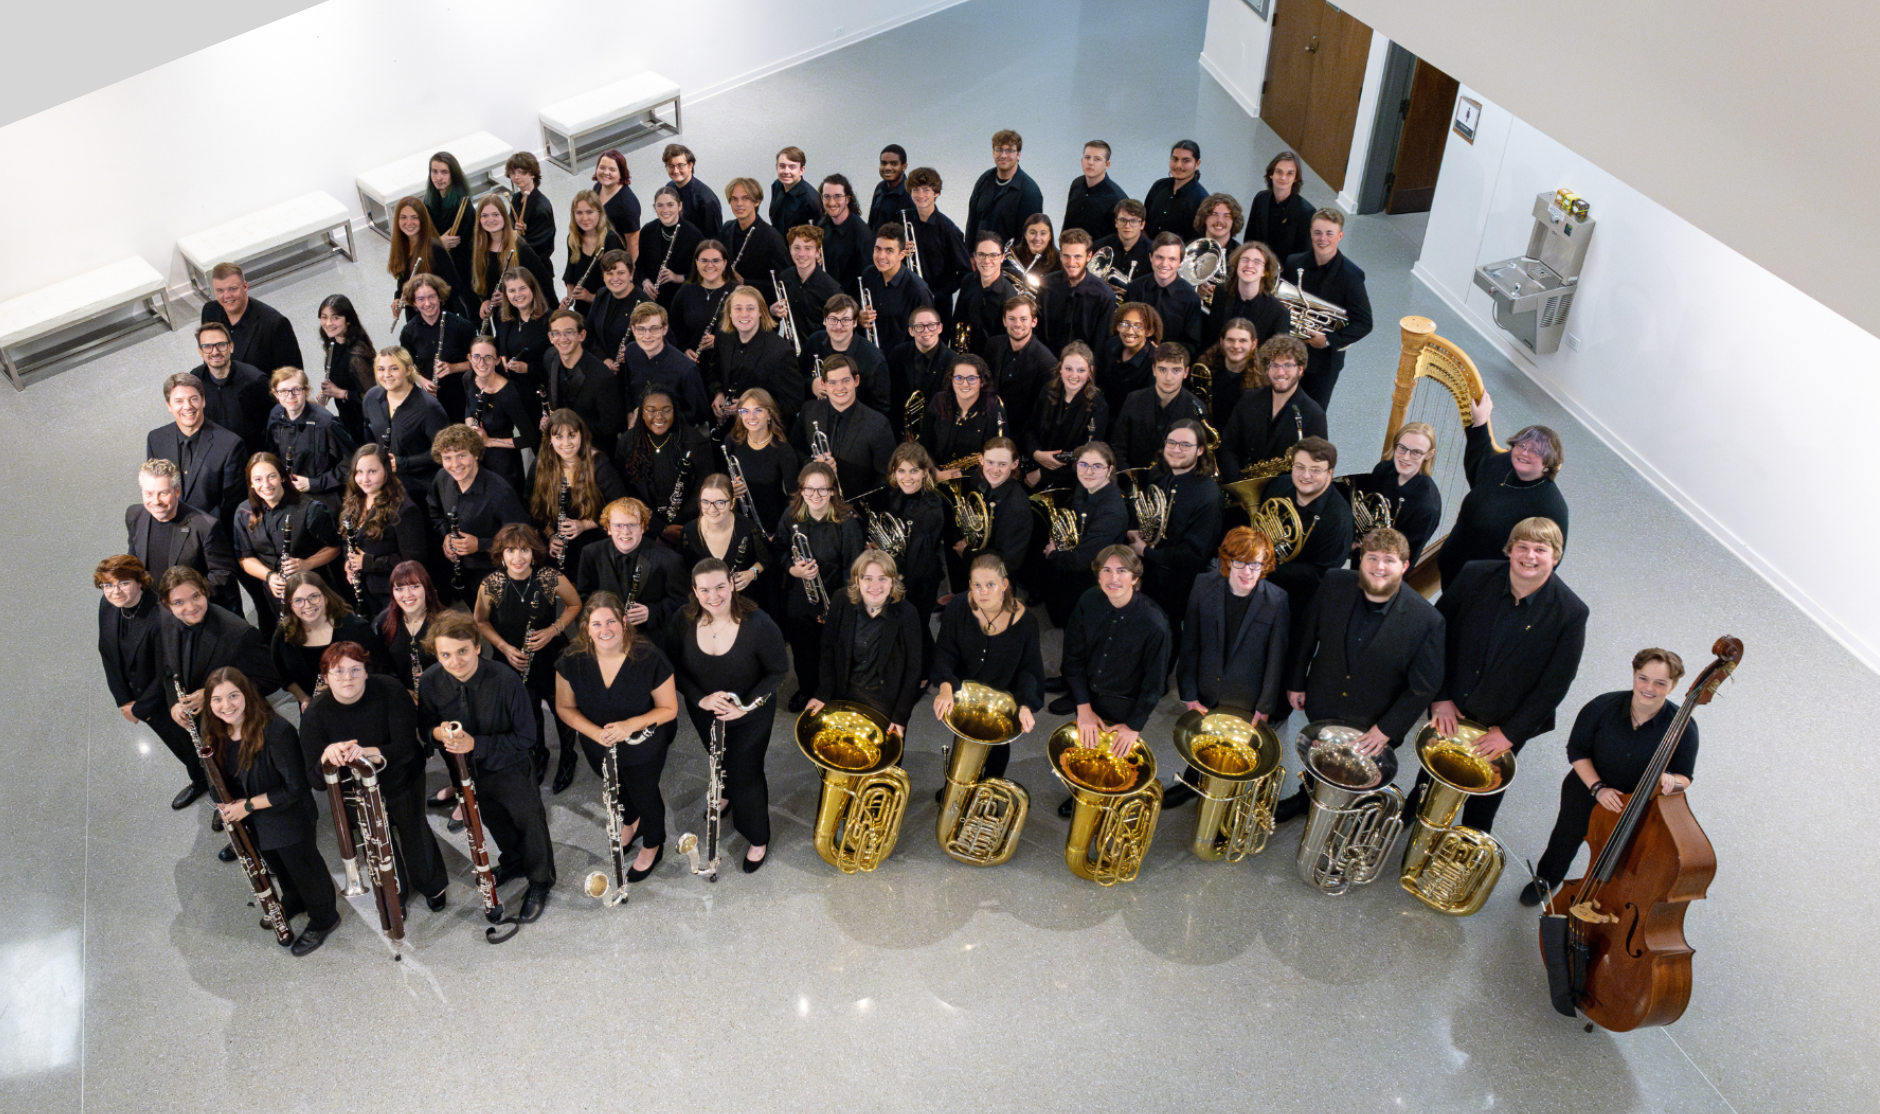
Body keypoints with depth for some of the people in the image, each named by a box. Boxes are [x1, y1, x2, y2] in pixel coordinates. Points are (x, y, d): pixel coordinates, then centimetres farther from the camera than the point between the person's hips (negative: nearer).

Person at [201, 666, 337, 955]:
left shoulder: (276, 731, -34)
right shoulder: (215, 734, -12)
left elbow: (294, 788, -28)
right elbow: (222, 778, 8)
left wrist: (247, 805, -25)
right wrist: (226, 806, -8)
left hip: (288, 820, -7)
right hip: (255, 823, 7)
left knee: (302, 866, 16)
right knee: (276, 865, 30)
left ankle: (323, 918, 43)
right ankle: (294, 901, 60)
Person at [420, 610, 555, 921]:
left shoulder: (505, 681, -32)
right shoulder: (430, 682, -20)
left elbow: (525, 737, -24)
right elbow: (425, 722, -1)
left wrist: (476, 744, -32)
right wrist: (436, 732, -25)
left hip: (509, 768, -4)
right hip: (466, 769, 4)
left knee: (529, 822, 13)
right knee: (494, 821, 28)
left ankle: (540, 882, 39)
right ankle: (513, 862, 57)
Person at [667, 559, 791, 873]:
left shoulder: (759, 625, -31)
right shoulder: (685, 620, -21)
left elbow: (779, 670, -18)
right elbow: (674, 667, -8)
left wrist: (745, 706, -27)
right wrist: (700, 698, -24)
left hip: (749, 718, -4)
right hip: (704, 713, 4)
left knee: (746, 775, 9)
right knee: (719, 760, 31)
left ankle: (759, 840, 36)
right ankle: (724, 793, 67)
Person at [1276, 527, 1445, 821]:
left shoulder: (1426, 621, -26)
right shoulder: (1335, 585, -17)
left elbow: (1425, 686, -16)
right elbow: (1306, 633, -1)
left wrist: (1387, 729, -16)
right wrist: (1296, 682, 4)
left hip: (1371, 725, -3)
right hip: (1322, 706, 3)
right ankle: (1306, 797, 58)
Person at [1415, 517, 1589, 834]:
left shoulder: (1571, 613, -23)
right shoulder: (1475, 576, -18)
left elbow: (1555, 684, -16)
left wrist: (1511, 732, -14)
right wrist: (1440, 697, -10)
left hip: (1506, 722, -1)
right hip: (1450, 707, 1)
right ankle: (1410, 818, 54)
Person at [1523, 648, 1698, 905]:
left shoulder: (1683, 726, -20)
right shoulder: (1602, 707, -20)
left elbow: (1684, 776, -8)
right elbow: (1577, 750, -7)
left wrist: (1670, 781, -33)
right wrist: (1597, 787, -20)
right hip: (1589, 789, 1)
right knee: (1566, 839, 13)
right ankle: (1545, 880, 45)